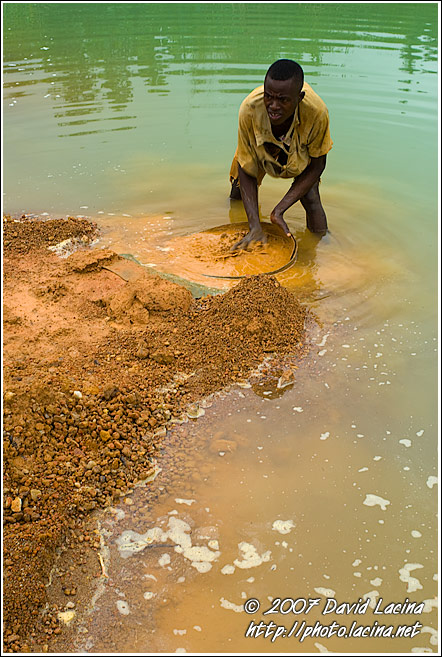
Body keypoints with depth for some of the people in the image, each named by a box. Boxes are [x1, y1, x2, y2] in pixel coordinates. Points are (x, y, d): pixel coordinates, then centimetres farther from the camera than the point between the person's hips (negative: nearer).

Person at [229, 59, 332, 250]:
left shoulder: (317, 112, -43)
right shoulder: (249, 109, -42)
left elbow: (316, 166, -27)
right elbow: (246, 171, -31)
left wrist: (280, 209, -37)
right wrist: (255, 226, -41)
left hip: (302, 150, -1)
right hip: (261, 147, 1)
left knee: (311, 199, -18)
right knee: (237, 195, 7)